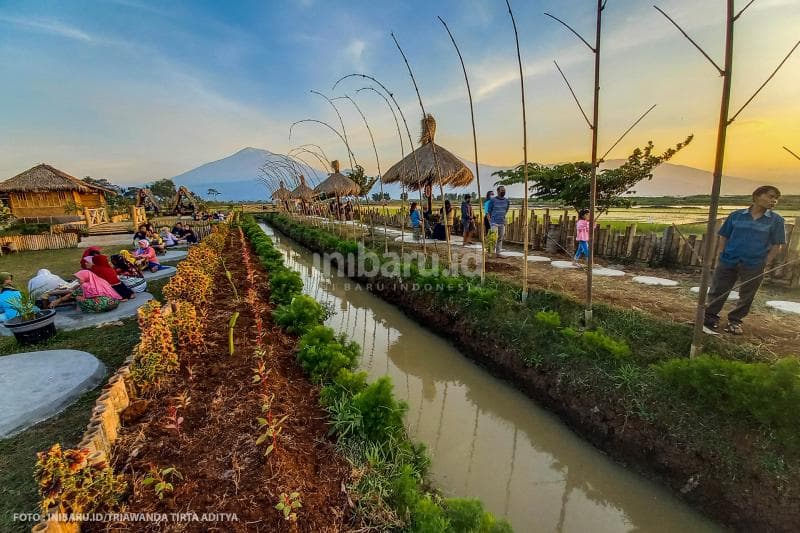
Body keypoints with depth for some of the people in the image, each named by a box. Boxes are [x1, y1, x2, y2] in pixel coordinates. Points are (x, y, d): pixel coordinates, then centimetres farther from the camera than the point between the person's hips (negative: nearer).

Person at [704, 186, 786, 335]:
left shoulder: (776, 220, 2)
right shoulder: (736, 215, 2)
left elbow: (777, 245, 3)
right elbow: (723, 237, 8)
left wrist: (765, 263, -5)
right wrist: (724, 254, 0)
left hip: (754, 266, 1)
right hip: (728, 262, 0)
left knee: (746, 297, 8)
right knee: (717, 292, 3)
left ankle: (735, 321, 22)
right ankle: (710, 316, 15)